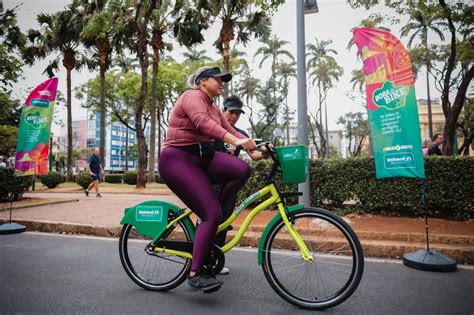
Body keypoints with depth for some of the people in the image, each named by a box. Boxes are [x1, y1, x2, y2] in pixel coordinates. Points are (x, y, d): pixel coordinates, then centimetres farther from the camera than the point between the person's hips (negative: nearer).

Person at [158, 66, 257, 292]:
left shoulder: (214, 109, 19)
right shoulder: (192, 96, -8)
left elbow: (230, 131, 9)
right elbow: (203, 122, -28)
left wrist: (254, 146, -7)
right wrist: (236, 141, -41)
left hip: (203, 157, 8)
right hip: (178, 160, -8)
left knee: (242, 170, -17)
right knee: (212, 215, -17)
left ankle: (208, 213, 0)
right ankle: (195, 273, -4)